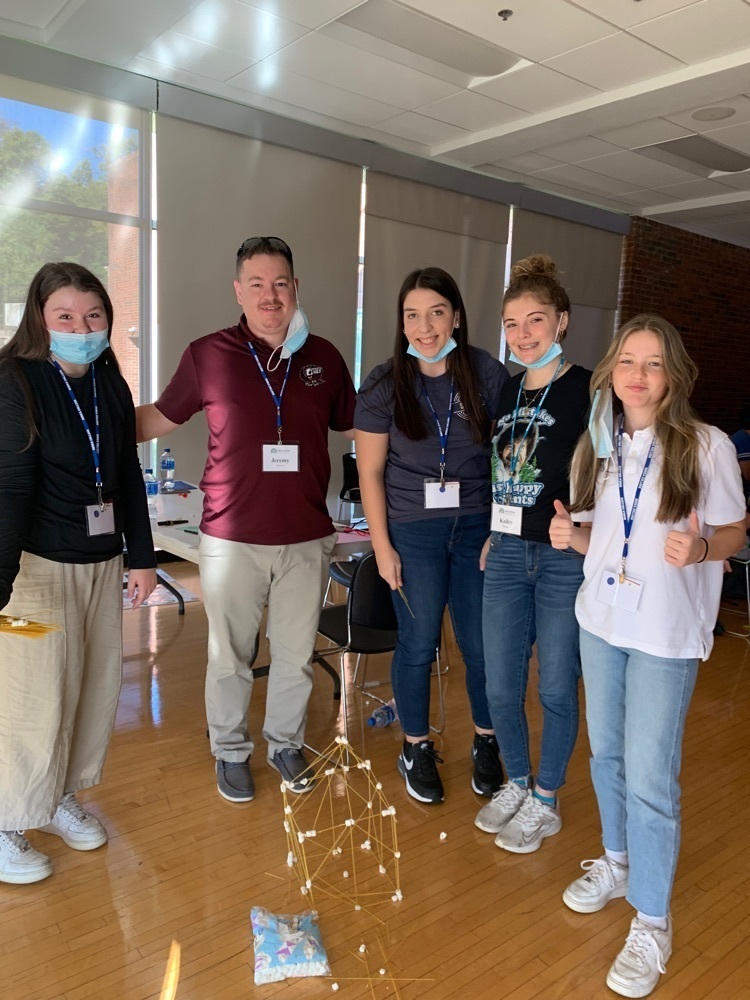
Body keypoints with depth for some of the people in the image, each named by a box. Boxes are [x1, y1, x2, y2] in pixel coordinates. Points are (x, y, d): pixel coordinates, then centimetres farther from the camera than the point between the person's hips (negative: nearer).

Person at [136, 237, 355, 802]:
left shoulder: (323, 357, 4)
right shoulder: (208, 355, -2)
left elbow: (355, 422, 17)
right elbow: (160, 417, 9)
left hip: (307, 540, 2)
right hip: (232, 539, -2)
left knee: (297, 655, 15)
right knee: (230, 655, 12)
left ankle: (286, 742, 39)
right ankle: (231, 751, 35)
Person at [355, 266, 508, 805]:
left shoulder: (488, 374, -5)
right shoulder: (384, 385, -5)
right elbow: (371, 471, -2)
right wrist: (382, 546, -4)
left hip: (477, 525, 1)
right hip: (413, 531, 0)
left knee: (481, 644, 8)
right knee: (418, 645, 8)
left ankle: (487, 744, 33)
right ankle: (417, 749, 30)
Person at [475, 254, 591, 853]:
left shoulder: (588, 393, -9)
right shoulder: (507, 392, 9)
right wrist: (495, 534, 13)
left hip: (565, 561, -5)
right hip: (508, 556, 6)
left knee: (555, 688, 9)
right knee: (500, 686, 12)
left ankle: (546, 801, 30)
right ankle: (517, 783, 36)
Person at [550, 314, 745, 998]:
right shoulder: (597, 446, 4)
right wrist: (569, 534, -11)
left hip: (667, 634, -5)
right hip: (601, 620, 5)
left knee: (650, 777, -1)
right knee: (606, 753, 19)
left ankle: (652, 921, 20)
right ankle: (617, 862, 43)